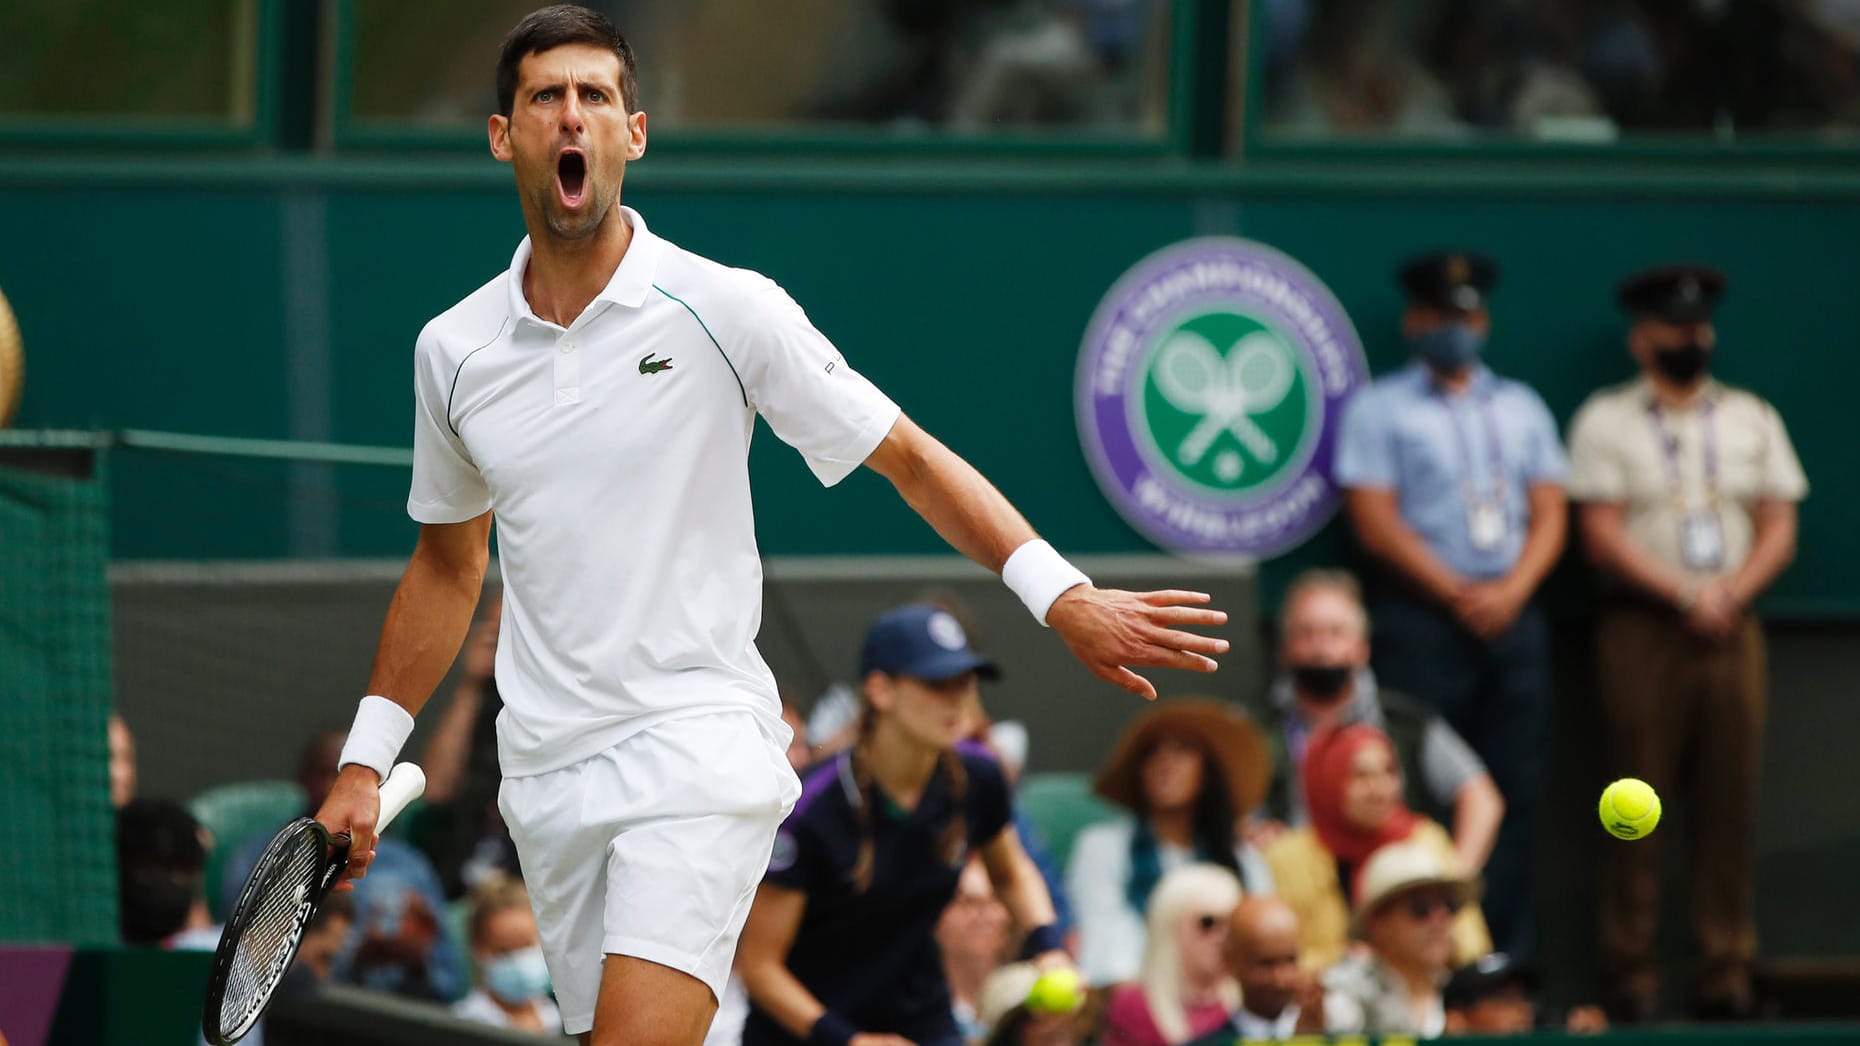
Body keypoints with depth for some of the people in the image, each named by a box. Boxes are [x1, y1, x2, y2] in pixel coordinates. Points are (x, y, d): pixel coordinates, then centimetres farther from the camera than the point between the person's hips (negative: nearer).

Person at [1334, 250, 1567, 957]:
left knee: (1515, 790, 0)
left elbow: (1548, 516, 12)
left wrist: (1510, 591, -6)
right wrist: (1459, 595, -10)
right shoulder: (1378, 409, 5)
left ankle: (1506, 963, 1)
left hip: (1513, 618, 4)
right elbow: (1376, 523, -4)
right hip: (1421, 615, -4)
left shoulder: (1521, 408, 19)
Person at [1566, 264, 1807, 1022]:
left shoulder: (1752, 420, 15)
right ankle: (1633, 973, -4)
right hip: (1642, 627, -3)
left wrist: (1733, 591, -8)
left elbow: (1779, 529, 10)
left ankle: (1727, 972, 2)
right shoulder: (1606, 421, 4)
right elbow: (1603, 535, -4)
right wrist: (1684, 595, -11)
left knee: (1730, 803, 0)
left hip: (1732, 627, 3)